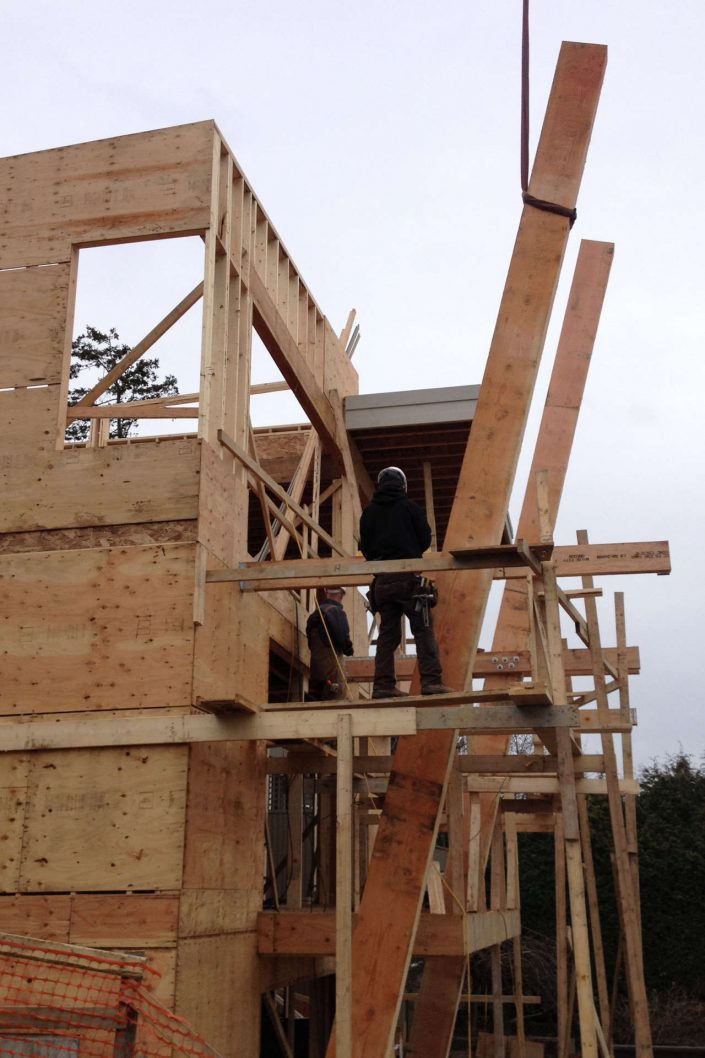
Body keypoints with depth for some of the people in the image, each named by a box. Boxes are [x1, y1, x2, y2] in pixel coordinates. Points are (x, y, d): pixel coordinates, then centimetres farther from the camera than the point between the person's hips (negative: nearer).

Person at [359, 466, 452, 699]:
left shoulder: (369, 512, 10)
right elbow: (425, 538, 4)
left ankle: (383, 685, 3)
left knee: (387, 632, 7)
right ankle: (431, 680, -12)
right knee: (423, 629, -4)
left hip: (381, 579, 4)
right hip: (407, 577, -4)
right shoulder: (410, 506, 1)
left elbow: (365, 547, 11)